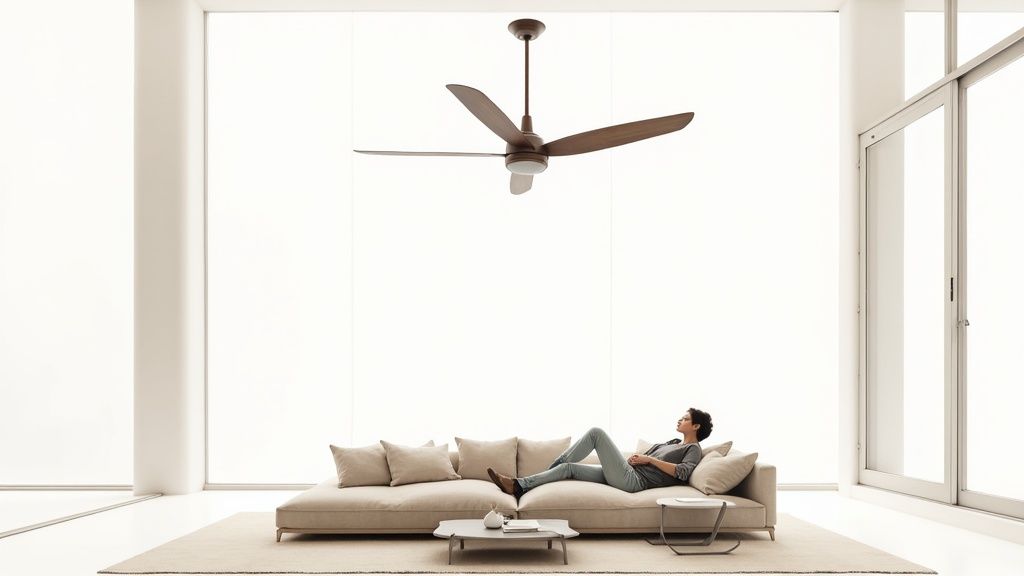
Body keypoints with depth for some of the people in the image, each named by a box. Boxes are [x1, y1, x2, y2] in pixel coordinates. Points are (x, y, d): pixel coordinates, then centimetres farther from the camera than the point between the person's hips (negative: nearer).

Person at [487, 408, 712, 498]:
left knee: (596, 432, -13)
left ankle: (552, 467, -7)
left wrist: (650, 459, -10)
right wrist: (636, 458, 9)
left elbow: (683, 473, -14)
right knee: (569, 468, -3)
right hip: (623, 477, 9)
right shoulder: (672, 443, 31)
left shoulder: (693, 449, 6)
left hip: (633, 480, -9)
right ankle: (517, 486, -10)